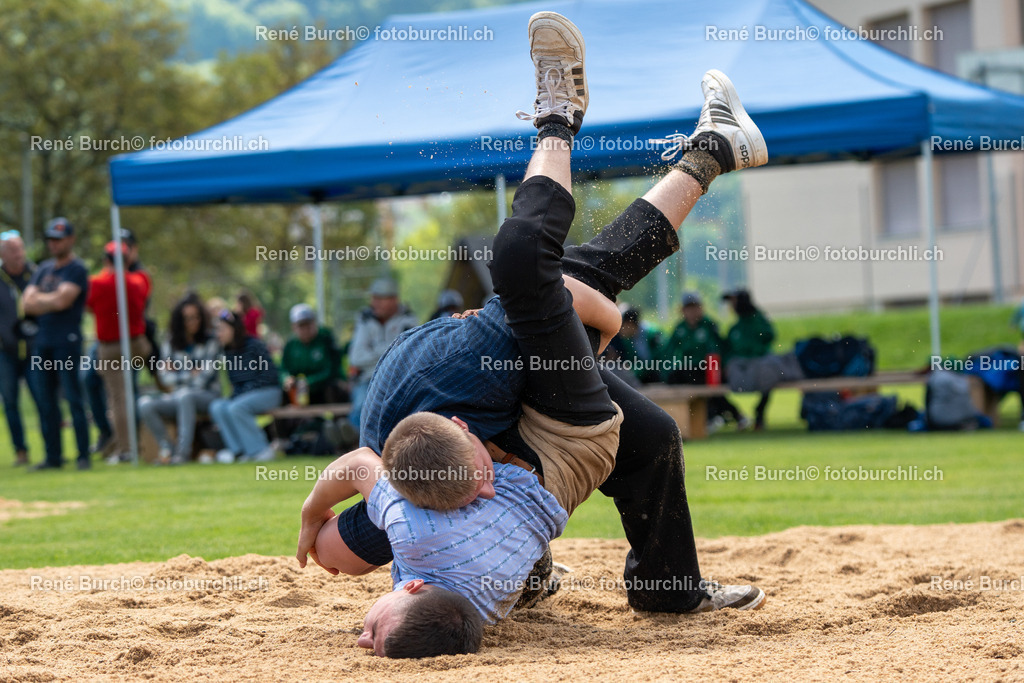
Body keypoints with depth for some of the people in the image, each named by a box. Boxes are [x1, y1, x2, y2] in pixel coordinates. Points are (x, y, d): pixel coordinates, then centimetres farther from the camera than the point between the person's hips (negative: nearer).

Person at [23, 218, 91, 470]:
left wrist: (38, 299, 0)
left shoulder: (77, 269, -3)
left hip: (67, 342, -7)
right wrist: (52, 301, -7)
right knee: (46, 403, 7)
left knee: (73, 399, -8)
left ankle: (84, 456, -6)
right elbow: (28, 303, 8)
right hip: (42, 342, 7)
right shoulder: (43, 269, 18)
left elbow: (62, 300, -16)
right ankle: (53, 456, 12)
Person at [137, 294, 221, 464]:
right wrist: (190, 375, -3)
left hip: (207, 396, -3)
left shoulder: (210, 341, 4)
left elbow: (206, 375, -6)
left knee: (185, 396, -39)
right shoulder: (169, 343, 11)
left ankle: (183, 450, -40)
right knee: (145, 404, -24)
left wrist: (179, 377, 2)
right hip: (176, 399, 3)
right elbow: (166, 376, 3)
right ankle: (166, 448, -20)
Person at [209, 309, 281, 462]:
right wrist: (234, 396, -5)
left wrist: (248, 390, -16)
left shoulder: (254, 345, -11)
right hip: (242, 395, 7)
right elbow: (235, 382, 16)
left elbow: (270, 373, -14)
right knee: (217, 407, -18)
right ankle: (238, 450, -19)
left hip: (268, 392, -7)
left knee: (236, 408, -31)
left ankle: (260, 449, -23)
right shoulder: (229, 352, 11)